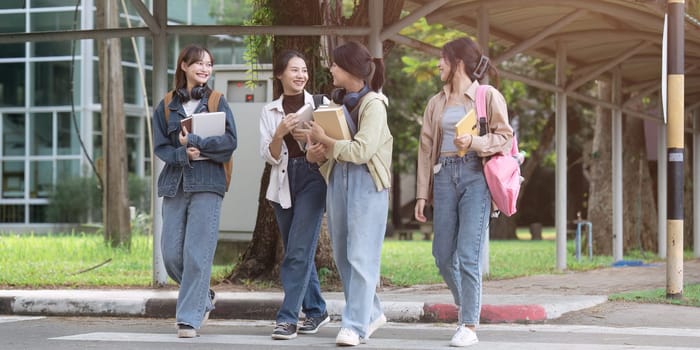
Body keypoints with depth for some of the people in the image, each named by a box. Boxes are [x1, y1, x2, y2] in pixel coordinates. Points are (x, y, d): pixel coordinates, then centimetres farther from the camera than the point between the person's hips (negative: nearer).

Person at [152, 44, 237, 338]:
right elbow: (160, 146, 4)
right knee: (171, 254, 1)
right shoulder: (166, 106, 10)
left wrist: (193, 142, -13)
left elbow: (229, 142, -7)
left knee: (197, 254, -9)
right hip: (174, 184, 3)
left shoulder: (218, 103, 5)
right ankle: (203, 297, 26)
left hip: (207, 184, -3)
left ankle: (189, 318, -4)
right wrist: (183, 154, -14)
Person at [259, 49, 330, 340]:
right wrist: (280, 134, -15)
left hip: (312, 178, -4)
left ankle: (288, 318, -12)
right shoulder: (270, 111, 9)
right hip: (283, 183, 4)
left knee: (299, 251, -12)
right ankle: (316, 311, 24)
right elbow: (269, 156, 3)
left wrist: (309, 138, -17)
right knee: (297, 251, 11)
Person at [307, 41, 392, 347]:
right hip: (337, 179, 8)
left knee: (360, 256, -7)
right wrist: (316, 151, -7)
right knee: (342, 255, 11)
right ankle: (371, 313, 24)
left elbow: (361, 151, -17)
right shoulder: (338, 101, 12)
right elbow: (329, 144, 14)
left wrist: (326, 142, -10)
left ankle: (356, 324, -5)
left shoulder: (373, 104, -8)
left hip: (366, 183, -7)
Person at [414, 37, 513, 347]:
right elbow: (426, 147, 14)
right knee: (443, 255, 4)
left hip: (476, 177, -5)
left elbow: (505, 138, 0)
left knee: (468, 254, -11)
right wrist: (422, 194, 8)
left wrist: (474, 142, -18)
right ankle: (466, 305, 29)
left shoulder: (488, 96, 2)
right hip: (444, 177, 5)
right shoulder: (436, 102, 16)